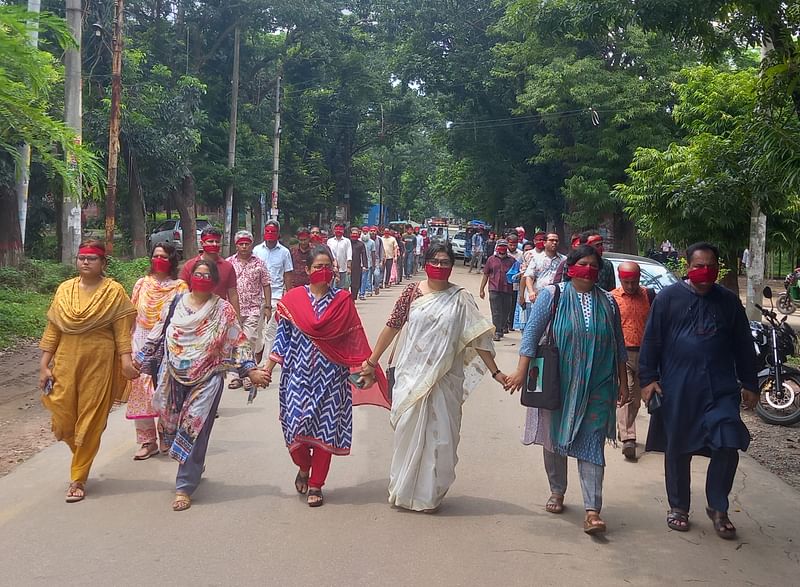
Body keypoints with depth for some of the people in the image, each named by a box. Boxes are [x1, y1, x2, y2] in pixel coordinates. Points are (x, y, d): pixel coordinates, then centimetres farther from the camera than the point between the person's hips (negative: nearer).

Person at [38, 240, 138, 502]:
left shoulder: (113, 291, -3)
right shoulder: (64, 289, 7)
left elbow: (122, 330, -6)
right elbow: (53, 329, 8)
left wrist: (126, 360, -18)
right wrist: (44, 365, 4)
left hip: (99, 362, -3)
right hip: (66, 361, 3)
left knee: (91, 420, 0)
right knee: (63, 416, 3)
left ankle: (78, 478, 11)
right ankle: (82, 455, 34)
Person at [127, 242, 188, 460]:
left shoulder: (180, 287, 1)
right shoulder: (142, 284, 10)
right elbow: (132, 316, 13)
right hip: (142, 345, 3)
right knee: (140, 390, -2)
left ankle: (165, 434, 18)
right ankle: (147, 440, 6)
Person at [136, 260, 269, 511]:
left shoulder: (223, 310, -1)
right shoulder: (176, 303, 5)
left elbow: (238, 342, -1)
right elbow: (156, 335, 12)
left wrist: (250, 370, -8)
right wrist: (140, 359, 13)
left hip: (207, 379, -3)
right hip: (174, 377, 3)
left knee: (195, 431, -6)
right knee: (173, 425, 10)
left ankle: (184, 488, 1)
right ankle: (194, 467, 36)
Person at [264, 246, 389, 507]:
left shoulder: (343, 300, 3)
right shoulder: (292, 299, 3)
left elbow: (354, 340, 4)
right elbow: (282, 336, 5)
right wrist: (269, 366, -1)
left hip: (330, 375, 0)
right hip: (299, 372, 0)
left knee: (325, 427, 1)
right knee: (296, 423, -5)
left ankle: (316, 485, 16)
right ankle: (303, 467, 27)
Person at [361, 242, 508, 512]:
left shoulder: (460, 298, -2)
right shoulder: (412, 291, 0)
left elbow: (477, 337, -3)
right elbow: (392, 326, 4)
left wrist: (495, 372, -6)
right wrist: (372, 361, 6)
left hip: (445, 378, 0)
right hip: (411, 375, 1)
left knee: (439, 434, 4)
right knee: (408, 430, 7)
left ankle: (429, 494, 22)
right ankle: (403, 489, 25)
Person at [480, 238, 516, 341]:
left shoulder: (512, 260, 7)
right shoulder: (491, 259, 8)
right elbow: (485, 275, 12)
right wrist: (482, 289, 10)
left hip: (507, 290, 1)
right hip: (494, 290, -1)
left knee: (505, 312, 10)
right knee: (496, 312, -6)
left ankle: (503, 327, 28)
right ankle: (497, 332, -6)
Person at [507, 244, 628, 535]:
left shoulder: (608, 302, 7)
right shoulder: (552, 295, -2)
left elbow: (618, 345, 12)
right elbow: (532, 332, -6)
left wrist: (623, 382, 12)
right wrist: (522, 370, -13)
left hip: (596, 387, 1)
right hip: (558, 384, -1)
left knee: (591, 445, -5)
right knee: (555, 439, 12)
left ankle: (592, 510, -8)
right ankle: (557, 492, 33)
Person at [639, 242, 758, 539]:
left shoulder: (729, 301, 7)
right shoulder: (668, 297, -1)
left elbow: (743, 346, 12)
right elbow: (651, 340, 0)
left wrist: (749, 385, 11)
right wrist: (648, 379, -5)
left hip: (721, 388, 1)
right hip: (677, 389, -1)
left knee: (727, 447, -7)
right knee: (677, 450, 9)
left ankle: (718, 508, 12)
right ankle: (678, 507, 25)